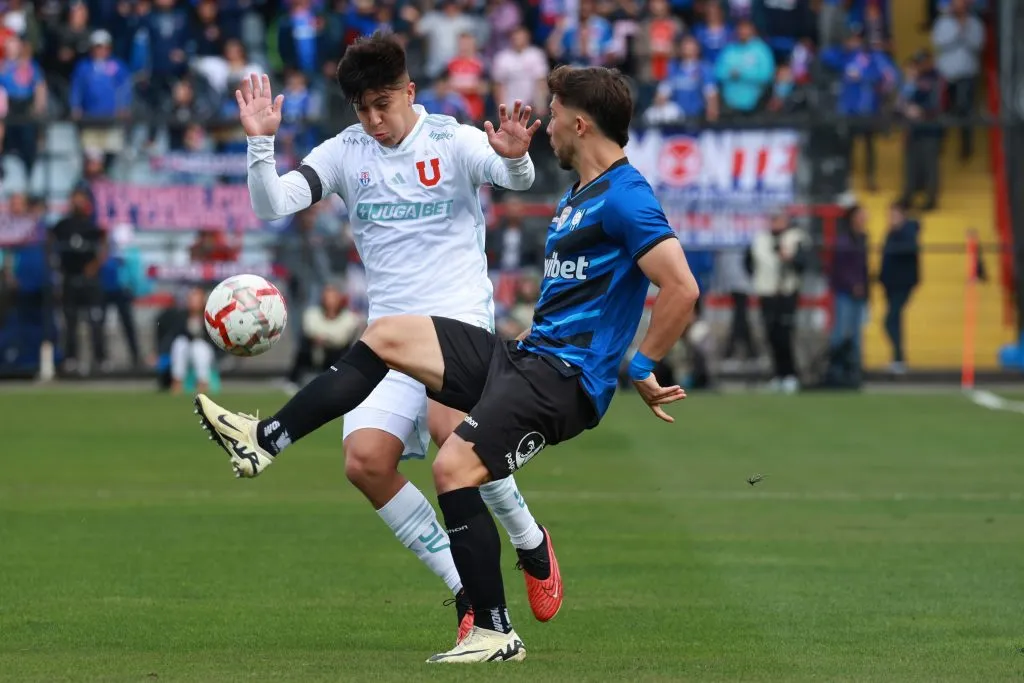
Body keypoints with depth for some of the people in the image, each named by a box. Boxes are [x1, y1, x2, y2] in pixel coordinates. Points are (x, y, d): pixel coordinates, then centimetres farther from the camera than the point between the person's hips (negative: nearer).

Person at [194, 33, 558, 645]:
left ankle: (530, 542, -7)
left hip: (460, 314, -4)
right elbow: (272, 205, 0)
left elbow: (517, 178, -18)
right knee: (366, 461, -15)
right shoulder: (346, 153, 7)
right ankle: (466, 591, -4)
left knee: (447, 424, -32)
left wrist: (515, 158, -41)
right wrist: (261, 143, -16)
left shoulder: (454, 142, -2)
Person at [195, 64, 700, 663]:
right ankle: (267, 440, 10)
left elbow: (682, 289, -24)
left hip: (564, 378, -10)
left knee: (454, 469, -22)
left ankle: (496, 632, -12)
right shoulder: (580, 193, 17)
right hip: (525, 354, 10)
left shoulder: (625, 198, -16)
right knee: (387, 335, 8)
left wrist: (643, 370, -19)